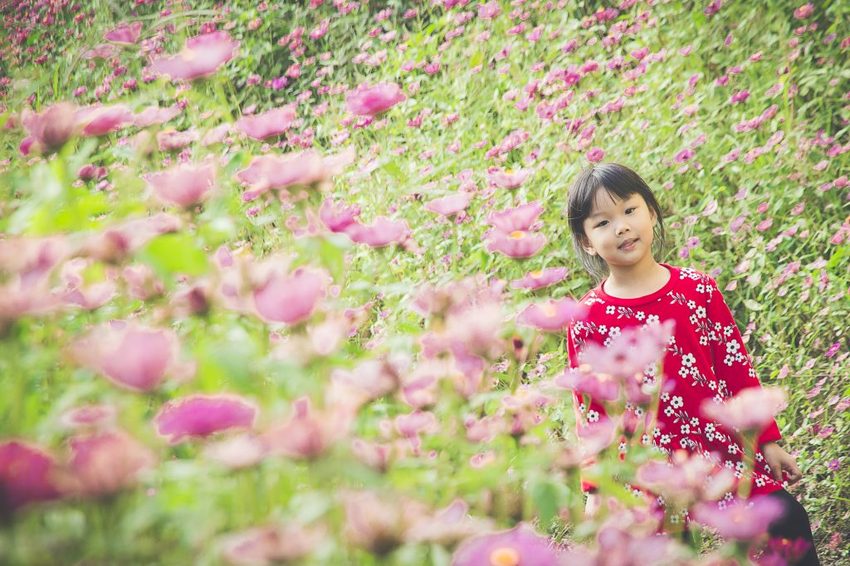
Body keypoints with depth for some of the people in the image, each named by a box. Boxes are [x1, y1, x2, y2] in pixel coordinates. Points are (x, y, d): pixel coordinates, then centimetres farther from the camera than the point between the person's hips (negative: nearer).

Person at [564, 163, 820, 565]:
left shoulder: (698, 289, -1)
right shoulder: (588, 321, -6)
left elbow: (737, 369, 4)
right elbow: (591, 411, -2)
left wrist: (768, 440, 6)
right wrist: (597, 487, -2)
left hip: (725, 451, 3)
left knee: (790, 523, 4)